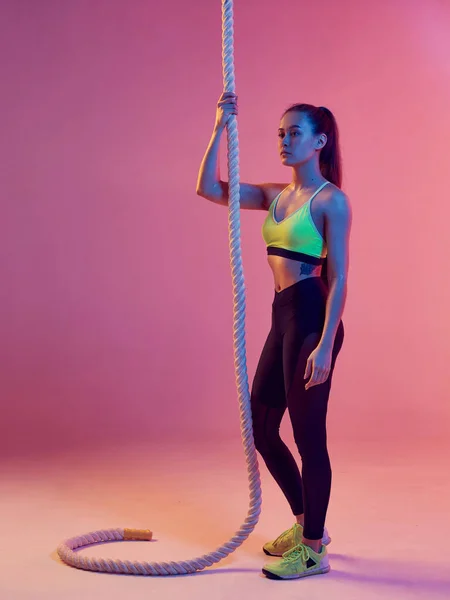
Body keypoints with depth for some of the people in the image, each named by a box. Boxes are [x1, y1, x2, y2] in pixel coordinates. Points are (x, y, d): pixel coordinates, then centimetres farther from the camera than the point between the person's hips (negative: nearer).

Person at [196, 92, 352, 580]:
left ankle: (313, 549, 16)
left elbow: (338, 278, -14)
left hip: (312, 317, -8)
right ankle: (306, 524, 32)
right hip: (283, 317, 9)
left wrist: (325, 345, -20)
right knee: (260, 426, 14)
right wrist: (220, 129, 4)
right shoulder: (276, 196, 13)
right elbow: (208, 188, 10)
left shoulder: (331, 200, -9)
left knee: (308, 434, 0)